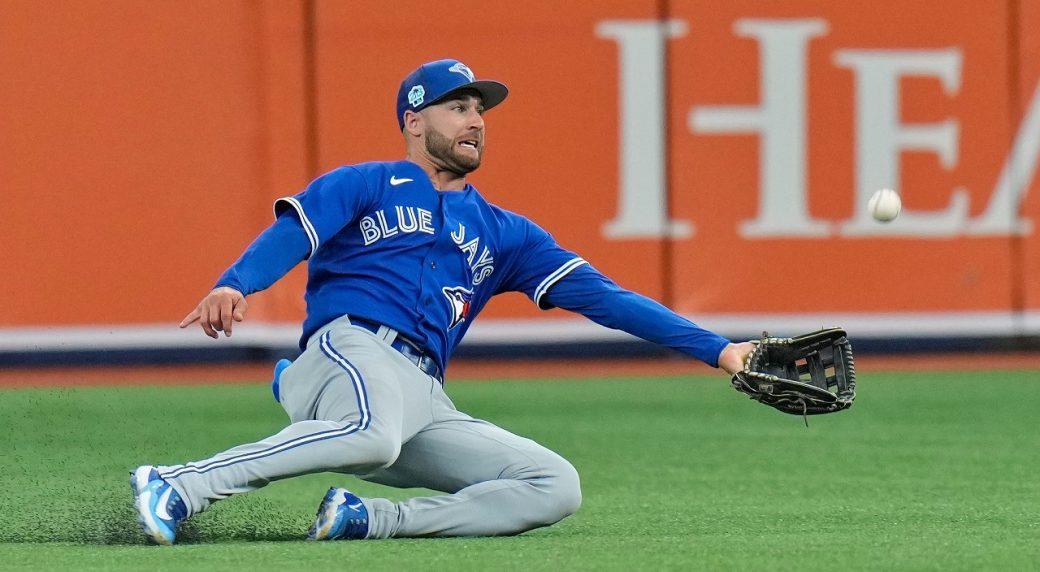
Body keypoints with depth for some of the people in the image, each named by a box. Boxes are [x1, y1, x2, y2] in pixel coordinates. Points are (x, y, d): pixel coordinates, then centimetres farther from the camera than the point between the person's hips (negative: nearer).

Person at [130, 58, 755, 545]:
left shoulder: (504, 234, 29)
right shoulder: (364, 186, 16)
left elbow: (599, 294, 23)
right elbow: (290, 235, -3)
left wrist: (716, 348, 13)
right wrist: (234, 286, -27)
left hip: (427, 404, 6)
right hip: (351, 347, -6)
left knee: (557, 485, -12)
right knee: (374, 434, -41)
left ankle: (367, 519, -21)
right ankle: (177, 486, -37)